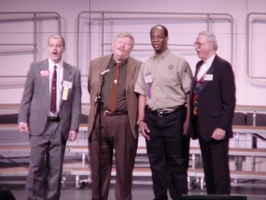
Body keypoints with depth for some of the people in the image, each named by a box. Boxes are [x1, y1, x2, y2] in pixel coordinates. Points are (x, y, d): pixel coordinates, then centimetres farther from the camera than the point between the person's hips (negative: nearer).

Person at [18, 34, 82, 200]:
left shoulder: (74, 72, 6)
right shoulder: (36, 68, 6)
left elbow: (76, 102, 3)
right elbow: (27, 96, 5)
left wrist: (74, 127, -3)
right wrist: (23, 119, -4)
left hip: (60, 126, 1)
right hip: (39, 124, -1)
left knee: (55, 168, 4)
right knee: (36, 166, -2)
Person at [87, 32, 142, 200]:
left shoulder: (138, 67, 0)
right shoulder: (96, 64, 9)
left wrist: (140, 118, -3)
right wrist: (98, 106, 14)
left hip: (125, 122, -2)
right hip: (99, 120, 3)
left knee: (124, 167, 5)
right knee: (98, 166, 10)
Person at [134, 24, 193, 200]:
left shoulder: (179, 62, -2)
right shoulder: (146, 65, 12)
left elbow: (189, 93, -4)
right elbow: (142, 94, 13)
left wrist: (188, 120, -10)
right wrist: (141, 120, 5)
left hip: (174, 118, -4)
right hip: (152, 118, 4)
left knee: (177, 163, 0)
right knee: (156, 163, 10)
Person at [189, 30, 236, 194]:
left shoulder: (223, 66, -9)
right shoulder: (199, 66, 15)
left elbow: (229, 100, -14)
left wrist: (222, 127, -18)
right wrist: (193, 122, 13)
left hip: (216, 128, -8)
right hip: (201, 127, 8)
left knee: (220, 170, -2)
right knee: (208, 169, 13)